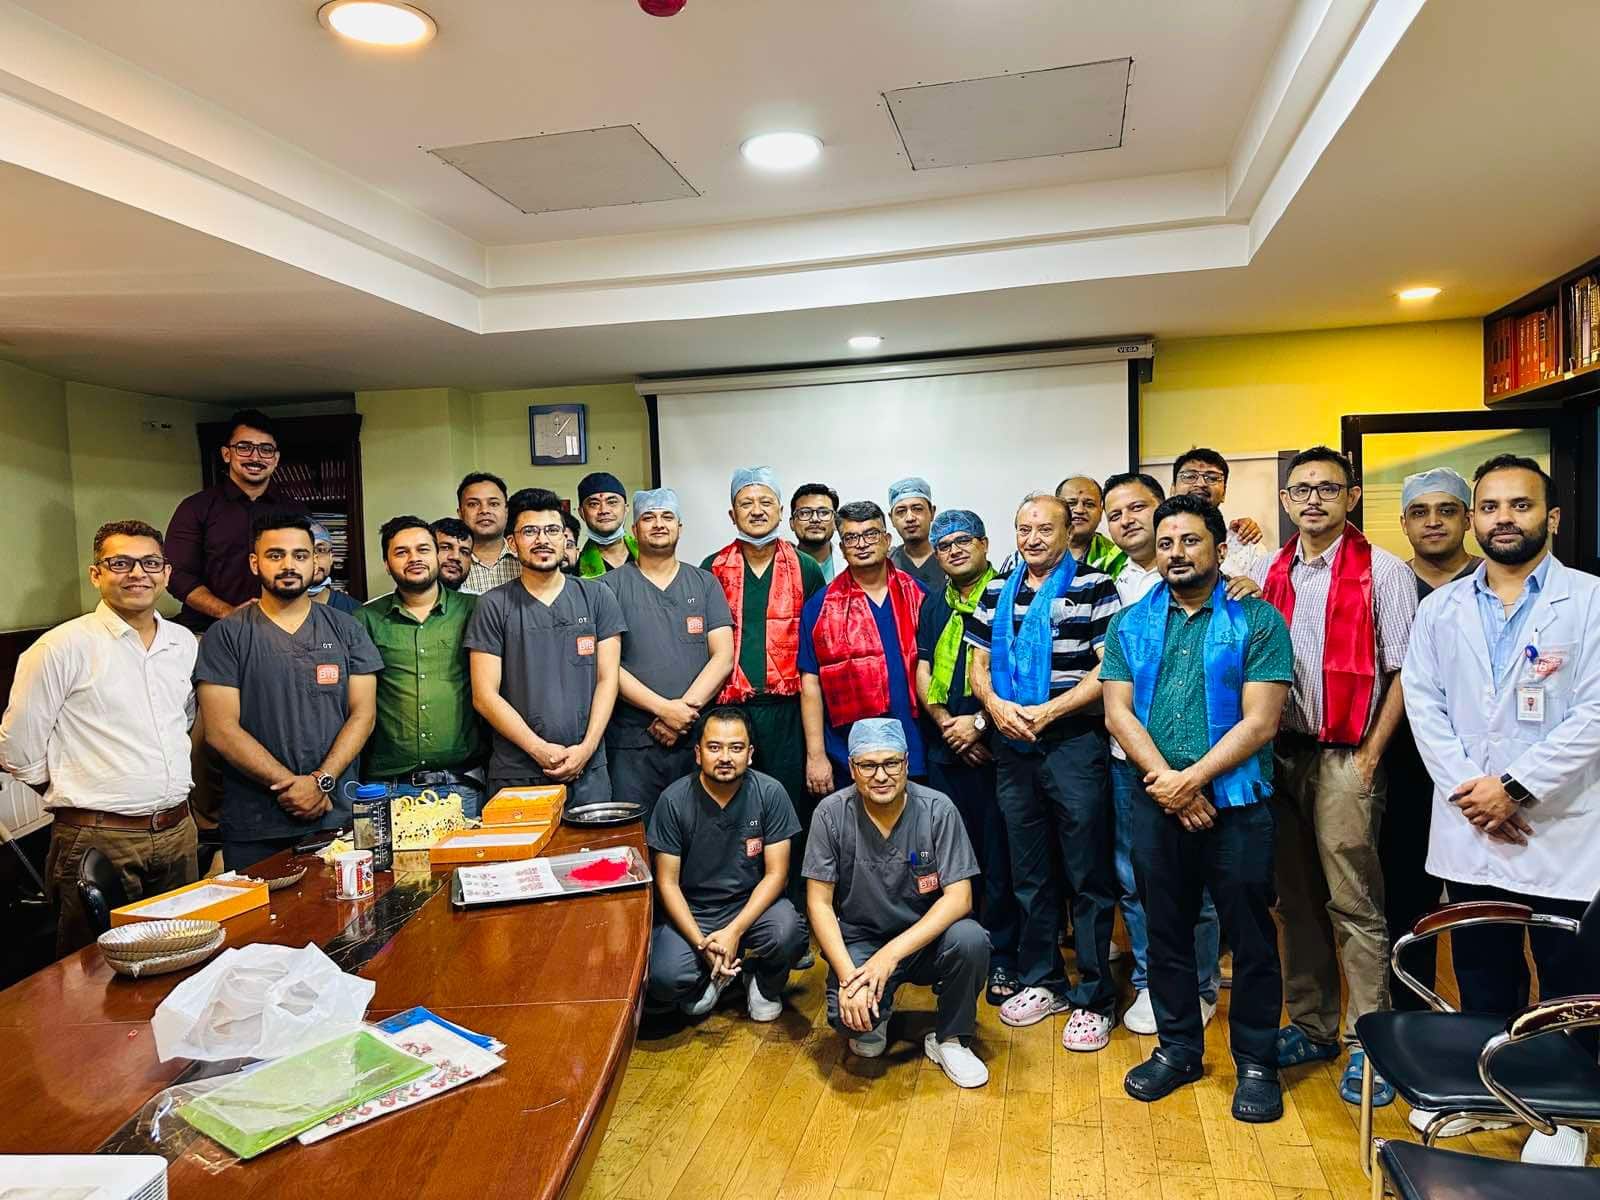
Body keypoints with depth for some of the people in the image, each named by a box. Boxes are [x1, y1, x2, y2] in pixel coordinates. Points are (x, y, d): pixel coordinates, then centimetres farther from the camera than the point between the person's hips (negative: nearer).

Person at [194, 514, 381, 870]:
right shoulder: (226, 636, 0)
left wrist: (322, 781, -12)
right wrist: (290, 784, -13)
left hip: (337, 815, 1)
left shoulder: (346, 629, 6)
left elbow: (362, 714, 1)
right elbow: (221, 730, -7)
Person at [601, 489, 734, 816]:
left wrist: (685, 710, -11)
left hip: (698, 739, 2)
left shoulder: (705, 584, 10)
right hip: (631, 742, -1)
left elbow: (723, 657, 1)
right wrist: (664, 708, -13)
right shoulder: (610, 586, 4)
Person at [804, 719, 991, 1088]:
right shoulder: (832, 813, -12)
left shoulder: (937, 809, -14)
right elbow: (819, 903, -9)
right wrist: (848, 974, -22)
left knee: (970, 940, -30)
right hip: (859, 941, 0)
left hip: (924, 937, 1)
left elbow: (959, 898, -17)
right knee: (848, 1014, -28)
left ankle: (949, 1040, -1)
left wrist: (892, 953, -27)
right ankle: (874, 1022, 12)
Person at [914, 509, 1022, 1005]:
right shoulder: (934, 604, 15)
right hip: (945, 747, 5)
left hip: (995, 744, -5)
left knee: (999, 853, -1)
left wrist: (979, 721, -13)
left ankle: (1002, 959, 11)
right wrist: (946, 723, -4)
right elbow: (922, 673, 11)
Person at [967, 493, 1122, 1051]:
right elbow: (978, 663, 13)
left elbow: (1109, 669, -10)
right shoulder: (996, 592, 12)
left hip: (1074, 742, -5)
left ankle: (1094, 997, 14)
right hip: (1013, 748, 5)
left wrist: (1047, 712, -15)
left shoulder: (1093, 587, -4)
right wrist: (996, 706, -6)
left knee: (1088, 875, 2)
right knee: (1029, 873, 14)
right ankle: (1041, 982, 28)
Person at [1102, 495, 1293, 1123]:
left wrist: (1191, 779, -16)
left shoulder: (1259, 621, -3)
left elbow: (1259, 721, -11)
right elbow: (1118, 713, -1)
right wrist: (1165, 780, -12)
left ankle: (1256, 1063, 26)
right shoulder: (1131, 625, 7)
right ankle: (1177, 1048, 32)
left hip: (1235, 804, -3)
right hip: (1155, 804, 3)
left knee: (1250, 937, 7)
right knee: (1166, 931, 14)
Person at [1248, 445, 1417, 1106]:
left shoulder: (1383, 571, -3)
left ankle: (1368, 1045, 11)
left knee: (1354, 904, -1)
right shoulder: (1267, 573, 10)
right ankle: (1310, 1026, 24)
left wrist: (1371, 753, -9)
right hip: (1277, 752, 5)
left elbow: (1403, 673, -4)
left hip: (1343, 757, -4)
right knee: (1296, 899, 12)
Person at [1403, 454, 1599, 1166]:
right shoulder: (1440, 609, 7)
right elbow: (1424, 706, 2)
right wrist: (1468, 790, -9)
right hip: (1469, 832, 3)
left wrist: (1515, 786, -15)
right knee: (1482, 981, 16)